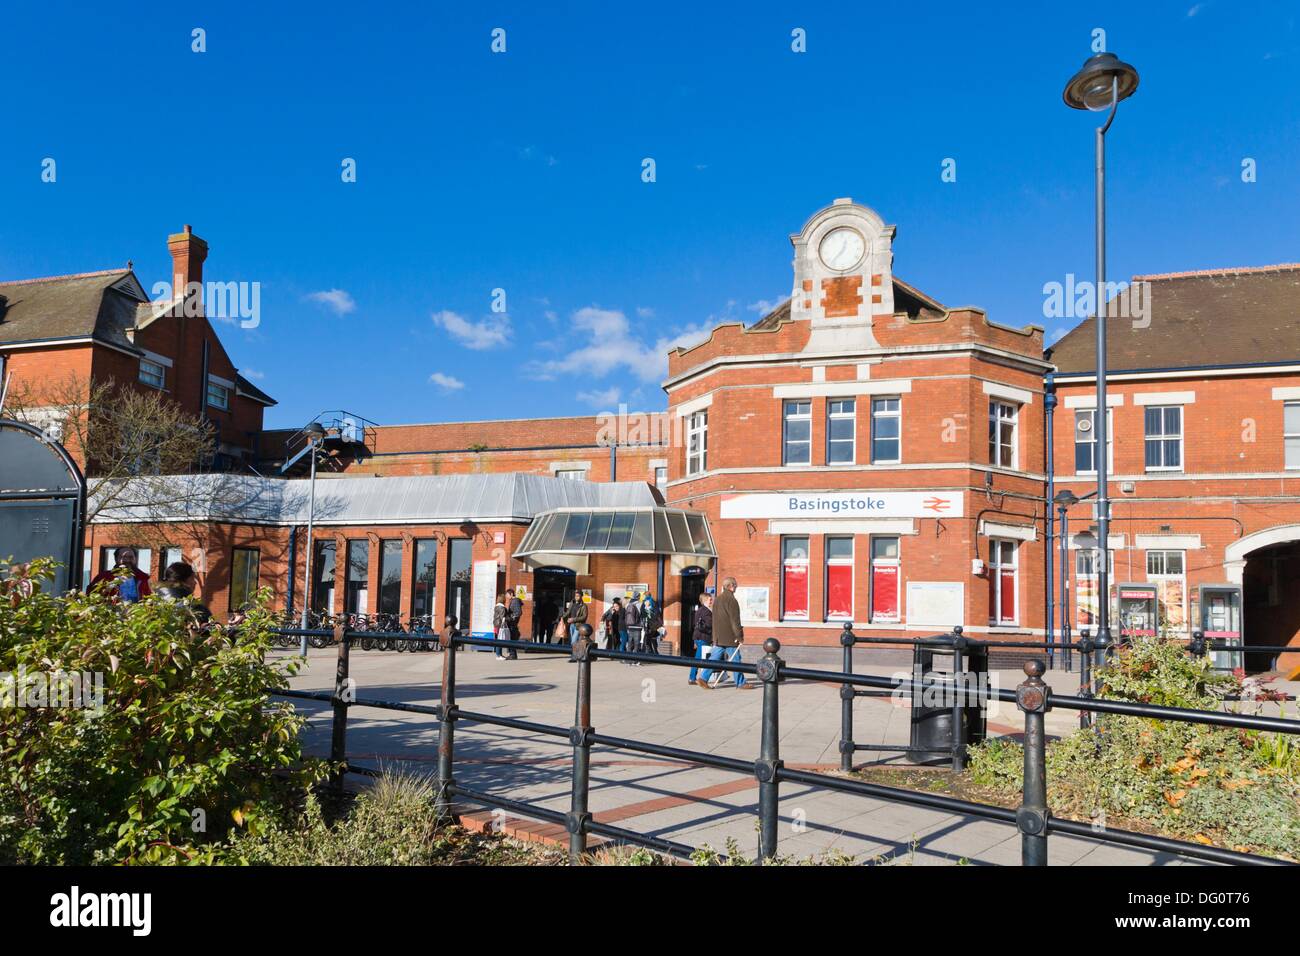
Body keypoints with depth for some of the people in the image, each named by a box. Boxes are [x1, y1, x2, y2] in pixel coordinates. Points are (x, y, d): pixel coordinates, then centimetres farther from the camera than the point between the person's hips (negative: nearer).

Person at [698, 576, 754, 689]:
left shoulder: (717, 599, 13)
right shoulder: (731, 600, -15)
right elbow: (734, 620, -17)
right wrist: (739, 636, -11)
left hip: (718, 637, 8)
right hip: (730, 637, -8)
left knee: (714, 658, 9)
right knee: (735, 660, 2)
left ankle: (703, 678, 2)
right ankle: (740, 684, 9)